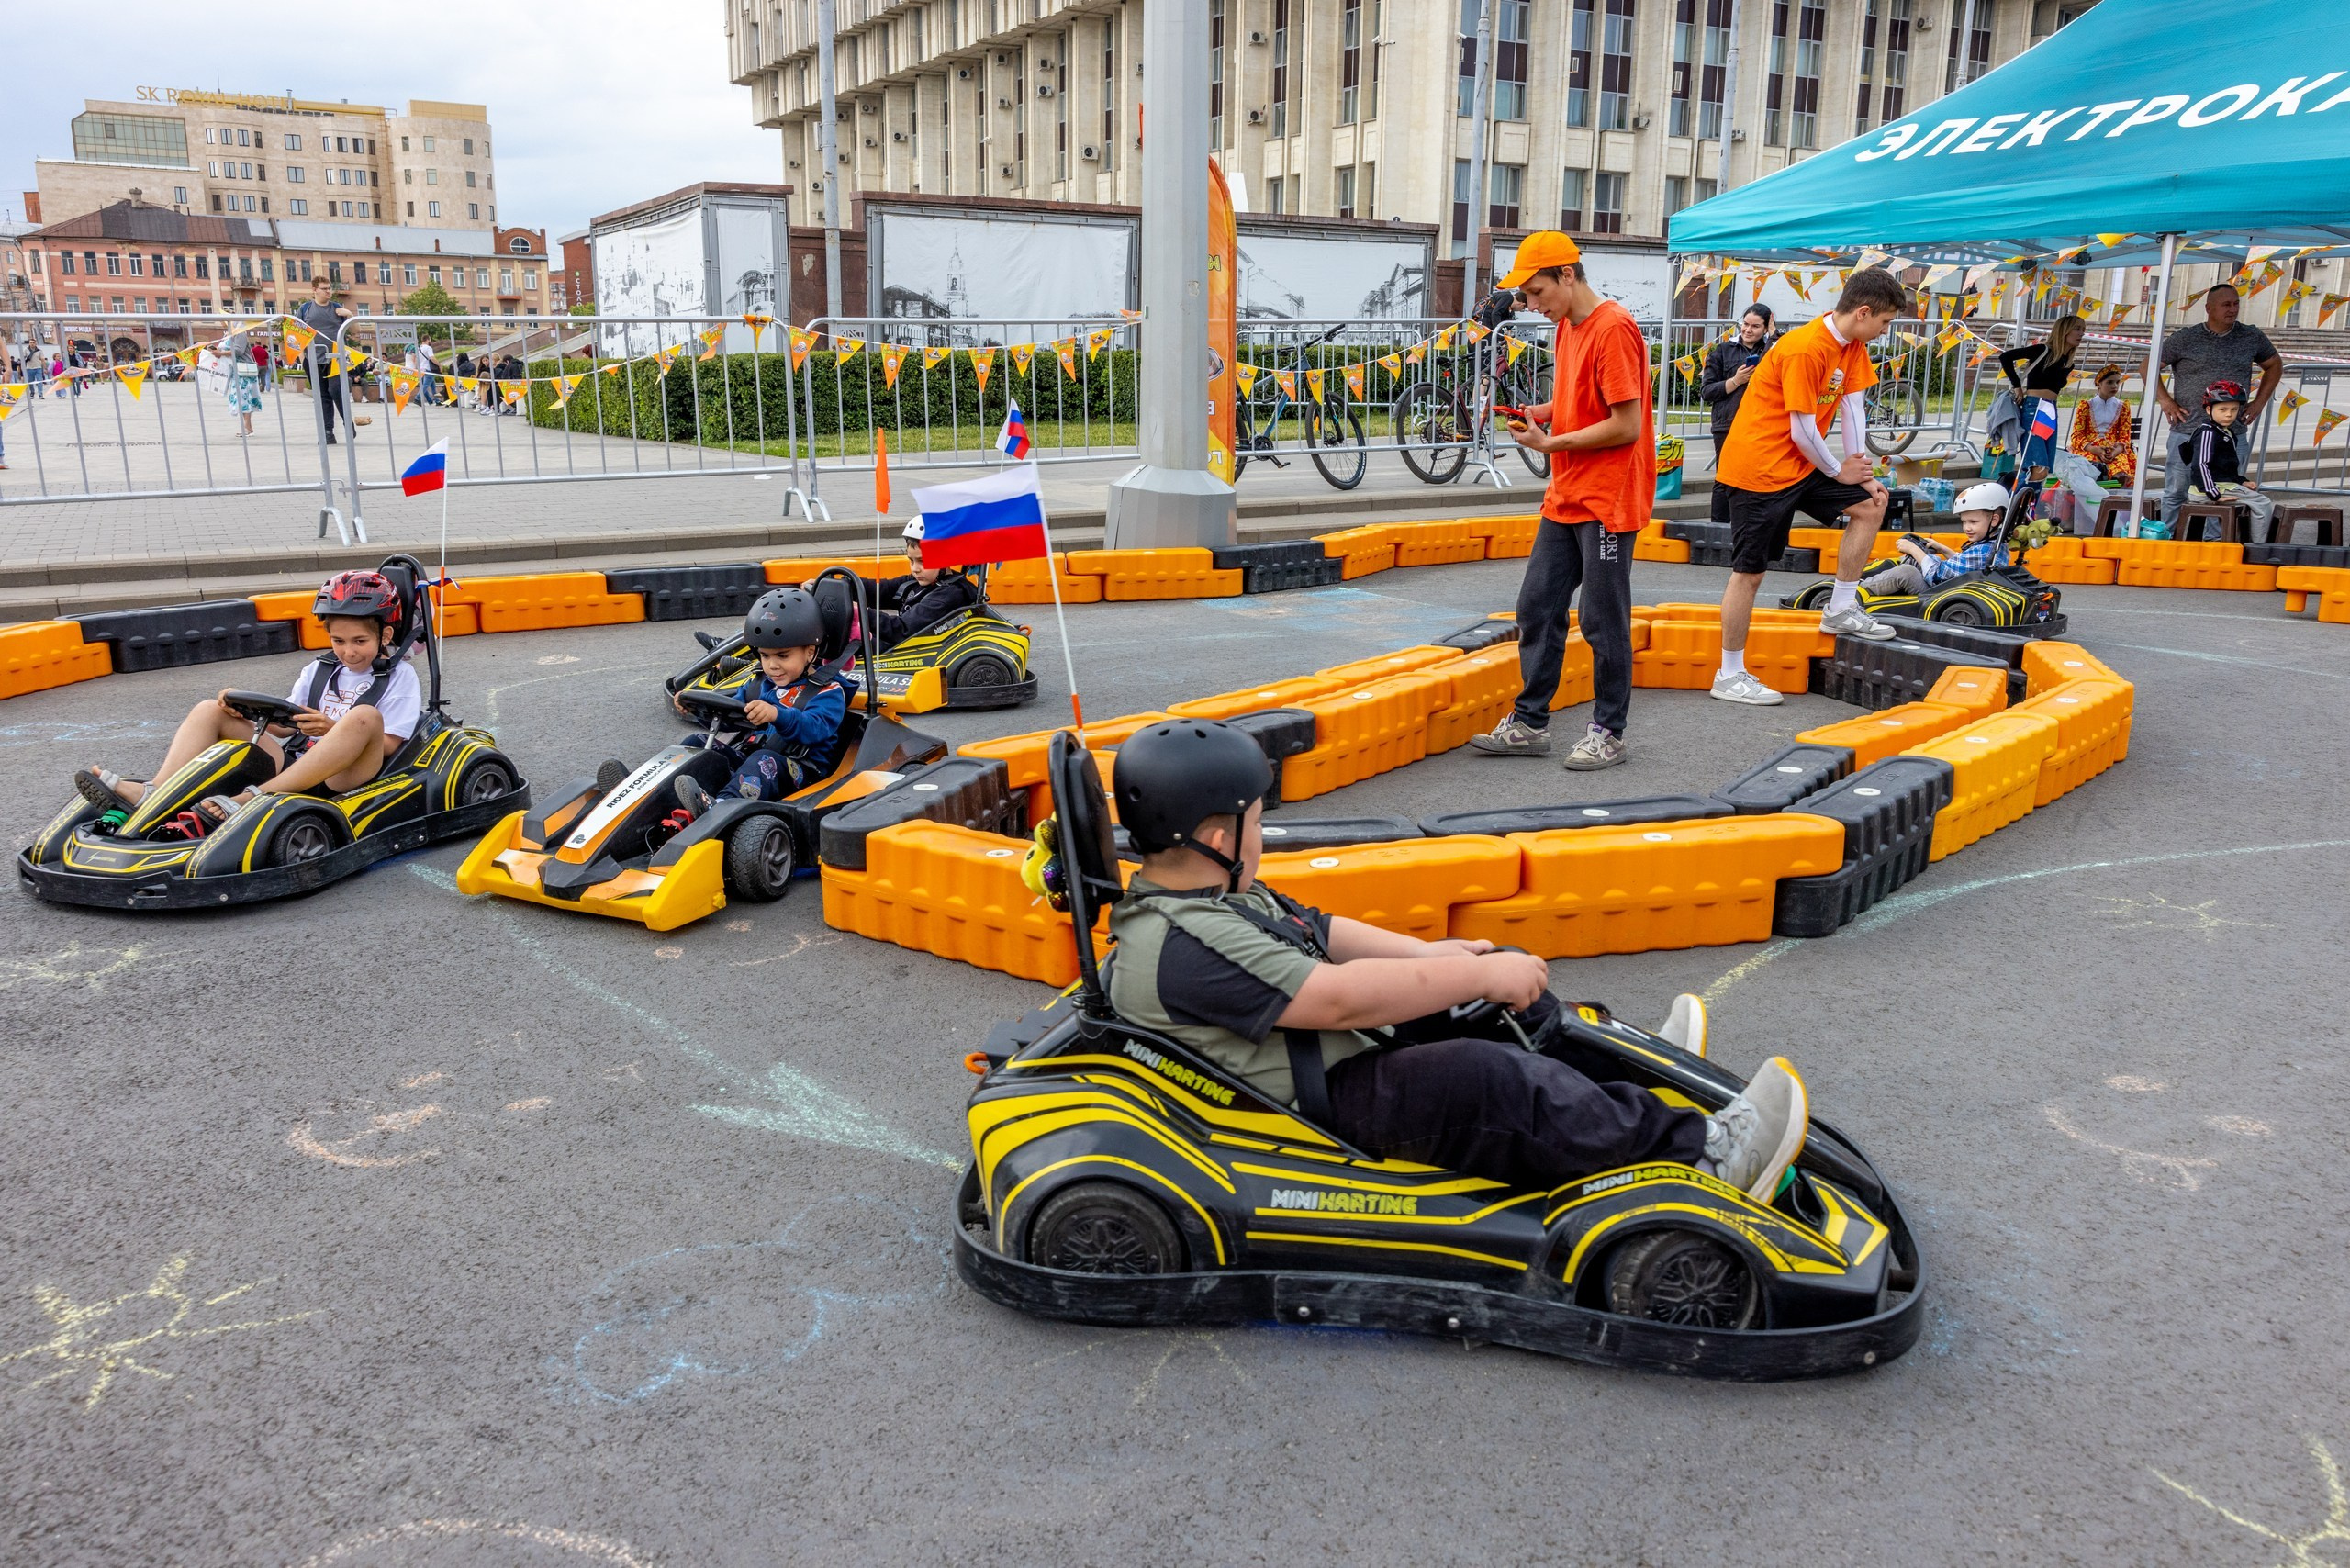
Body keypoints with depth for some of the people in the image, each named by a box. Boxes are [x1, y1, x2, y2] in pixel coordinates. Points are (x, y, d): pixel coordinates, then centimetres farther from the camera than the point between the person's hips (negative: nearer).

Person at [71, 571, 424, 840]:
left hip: (348, 775, -6)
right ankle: (152, 795, -26)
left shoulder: (399, 675, 6)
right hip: (292, 763, 6)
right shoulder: (319, 670, 23)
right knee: (210, 710, 0)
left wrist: (332, 729, -20)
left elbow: (388, 744, -6)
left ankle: (244, 802, -42)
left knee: (363, 716, -37)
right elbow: (284, 725, 18)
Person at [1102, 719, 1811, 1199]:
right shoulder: (1185, 946, -25)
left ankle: (1622, 1071, 22)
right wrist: (1475, 975, -23)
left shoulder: (1213, 892, 10)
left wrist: (1426, 952, 5)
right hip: (1322, 1106, -11)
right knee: (1485, 1081, -29)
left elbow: (1319, 933, 18)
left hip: (1348, 1050, 11)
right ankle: (1703, 1153, -20)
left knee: (1502, 974, 11)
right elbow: (1339, 999, -29)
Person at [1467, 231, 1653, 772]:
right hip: (1566, 497, 9)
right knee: (1537, 607, 9)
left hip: (1607, 501, -9)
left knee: (1603, 621, 0)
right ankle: (1530, 723, 18)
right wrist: (1541, 413, 3)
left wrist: (1550, 441, -15)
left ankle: (1608, 731, 13)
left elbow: (1626, 426, -19)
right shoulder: (1567, 326, 12)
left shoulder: (1613, 328, -16)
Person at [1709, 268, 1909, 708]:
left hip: (1800, 465, 9)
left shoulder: (1852, 346, 5)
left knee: (1871, 504, 9)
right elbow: (1802, 431, -20)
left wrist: (1862, 473, 1)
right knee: (1749, 570, -5)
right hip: (1759, 467, -9)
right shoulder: (1805, 349, -23)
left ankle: (1841, 610, 16)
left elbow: (1853, 407, 7)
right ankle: (1729, 675, 3)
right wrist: (1838, 471, -5)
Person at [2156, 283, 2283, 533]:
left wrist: (2259, 403, 14)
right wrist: (2165, 401, -3)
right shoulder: (2185, 338, 1)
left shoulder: (2252, 338, 10)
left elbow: (2275, 365, 25)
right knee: (2176, 494, 0)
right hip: (2186, 433, -2)